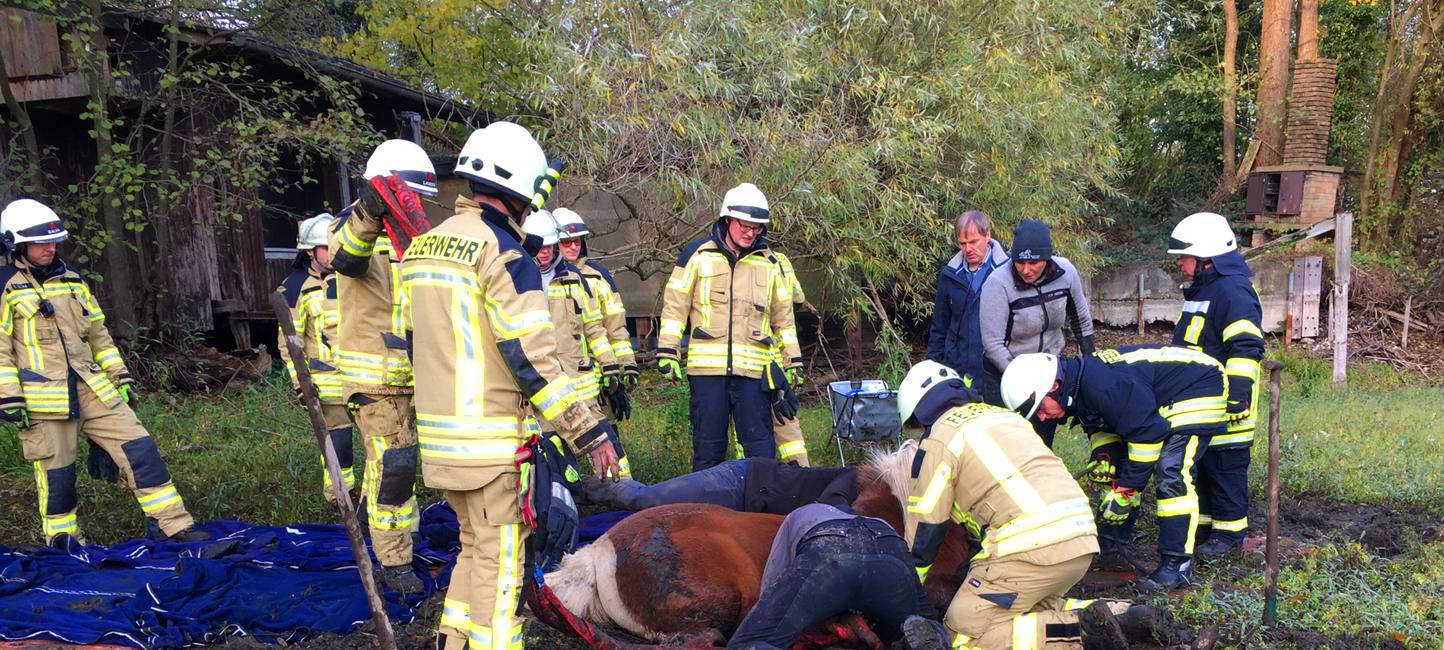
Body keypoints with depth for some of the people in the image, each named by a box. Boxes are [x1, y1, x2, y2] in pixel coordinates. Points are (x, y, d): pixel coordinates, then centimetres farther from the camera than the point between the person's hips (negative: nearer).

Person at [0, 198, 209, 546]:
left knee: (139, 448, -2)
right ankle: (64, 547, 23)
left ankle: (173, 525, 2)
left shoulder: (72, 279, 13)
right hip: (45, 399, -5)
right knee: (56, 474, 5)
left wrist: (120, 375, 15)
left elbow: (98, 333, 18)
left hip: (93, 388, 5)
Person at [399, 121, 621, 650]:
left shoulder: (423, 247, 12)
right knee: (499, 560, 3)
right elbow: (532, 358, -20)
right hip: (490, 442, -8)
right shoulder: (502, 252, -15)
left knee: (476, 547, 22)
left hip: (440, 436, 8)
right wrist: (588, 431, -16)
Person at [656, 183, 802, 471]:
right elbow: (675, 305, 4)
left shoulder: (770, 263, 12)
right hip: (706, 367, -1)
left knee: (761, 446, 1)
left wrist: (793, 360, 14)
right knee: (708, 445, 7)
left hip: (753, 369, 2)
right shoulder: (698, 254, 4)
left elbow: (783, 316, 18)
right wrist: (667, 351, -2)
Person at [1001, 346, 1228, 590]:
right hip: (1158, 400, 10)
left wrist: (1125, 489, -25)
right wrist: (1103, 457, -9)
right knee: (1118, 469, 10)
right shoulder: (1079, 384, -6)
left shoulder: (1102, 385, -36)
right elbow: (1101, 423, 10)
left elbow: (1145, 432, -32)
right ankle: (1116, 540, 21)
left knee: (1171, 472, -22)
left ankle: (1178, 564, -17)